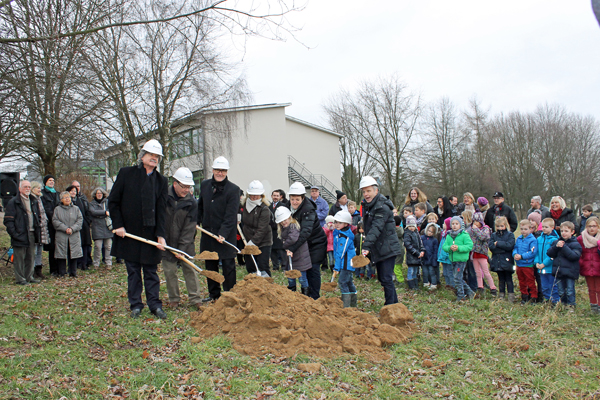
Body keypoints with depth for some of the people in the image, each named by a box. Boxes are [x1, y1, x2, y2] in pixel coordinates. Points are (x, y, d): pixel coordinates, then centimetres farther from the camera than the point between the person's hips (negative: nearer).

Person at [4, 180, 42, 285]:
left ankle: (29, 276, 22)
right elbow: (8, 220, -9)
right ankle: (20, 278, 9)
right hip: (20, 235, -6)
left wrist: (37, 232, 11)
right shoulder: (13, 202, -6)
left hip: (32, 234, 6)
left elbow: (38, 217, 21)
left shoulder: (34, 201, 15)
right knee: (19, 258, 1)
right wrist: (14, 233, -16)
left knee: (31, 257, 12)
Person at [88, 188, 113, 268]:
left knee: (108, 246, 1)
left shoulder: (107, 201, 16)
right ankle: (96, 264, 5)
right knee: (98, 246, -5)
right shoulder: (91, 204, 8)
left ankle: (108, 263, 8)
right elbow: (93, 212, -9)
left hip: (108, 227, 2)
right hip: (97, 228, -2)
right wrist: (105, 212, -12)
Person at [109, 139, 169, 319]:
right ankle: (135, 305, 18)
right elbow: (113, 201, 2)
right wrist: (118, 225, -5)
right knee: (133, 271, 8)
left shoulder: (161, 181, 4)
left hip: (150, 233, 1)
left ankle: (155, 304, 13)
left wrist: (160, 235, -9)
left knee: (151, 271, 6)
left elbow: (162, 210, 0)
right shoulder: (126, 173, 0)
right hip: (129, 233, -1)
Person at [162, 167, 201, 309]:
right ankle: (174, 299, 19)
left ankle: (195, 300, 9)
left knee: (189, 269, 2)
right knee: (169, 271, 4)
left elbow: (189, 228, -8)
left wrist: (182, 248, -13)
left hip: (185, 243, 0)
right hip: (166, 242, 0)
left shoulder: (192, 203, -7)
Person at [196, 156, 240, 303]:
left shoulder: (233, 189, -10)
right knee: (210, 264, 13)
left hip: (226, 234, -5)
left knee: (228, 265, -1)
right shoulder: (204, 185, 8)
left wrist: (223, 233, -24)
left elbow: (231, 215, -16)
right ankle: (214, 293, 27)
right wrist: (197, 221, 14)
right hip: (207, 232, 6)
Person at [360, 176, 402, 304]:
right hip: (377, 249, 9)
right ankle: (395, 303, 29)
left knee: (386, 279, -10)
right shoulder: (366, 205, 10)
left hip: (387, 249, -9)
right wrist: (367, 247, 11)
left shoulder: (382, 207, -18)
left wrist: (366, 246, -39)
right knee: (382, 278, 15)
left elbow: (376, 228, -30)